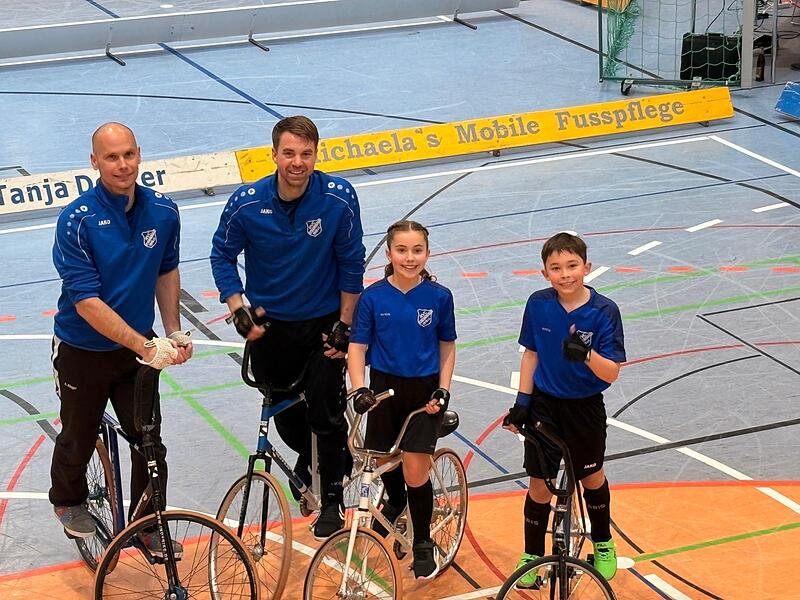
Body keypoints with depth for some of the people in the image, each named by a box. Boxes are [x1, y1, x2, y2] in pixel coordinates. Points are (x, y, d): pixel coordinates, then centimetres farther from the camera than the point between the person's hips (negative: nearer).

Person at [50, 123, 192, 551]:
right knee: (79, 439, 17)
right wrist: (146, 346, -30)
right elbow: (86, 303, -26)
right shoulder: (77, 221, -24)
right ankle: (68, 501, 46)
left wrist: (174, 332, 1)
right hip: (83, 351, -3)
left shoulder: (162, 211, -9)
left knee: (150, 442, 3)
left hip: (137, 348, 3)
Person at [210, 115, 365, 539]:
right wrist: (238, 309, -13)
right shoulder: (246, 203, -17)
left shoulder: (339, 198, -19)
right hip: (269, 322, 2)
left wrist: (345, 323, -7)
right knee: (284, 411, 13)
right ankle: (309, 457, 46)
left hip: (323, 322, -1)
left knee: (325, 413, -4)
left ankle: (332, 499, 16)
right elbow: (222, 255, -3)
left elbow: (351, 262, -9)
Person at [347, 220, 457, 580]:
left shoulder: (438, 297, -8)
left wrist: (443, 391, -6)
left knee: (415, 470, -6)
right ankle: (395, 502, 51)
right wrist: (359, 389, -21)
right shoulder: (373, 297, -9)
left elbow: (447, 346, 3)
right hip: (385, 387, 2)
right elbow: (357, 347, -7)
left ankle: (423, 544, 12)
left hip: (424, 391, -1)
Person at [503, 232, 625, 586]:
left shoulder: (603, 311, -18)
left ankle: (603, 545, 41)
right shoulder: (538, 304, -11)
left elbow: (612, 373, -20)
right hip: (544, 404, 1)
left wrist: (586, 354, -39)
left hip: (585, 408, -1)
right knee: (539, 484, 5)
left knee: (591, 477, 18)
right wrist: (522, 400, -1)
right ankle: (532, 556, 22)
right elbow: (531, 353, 3)